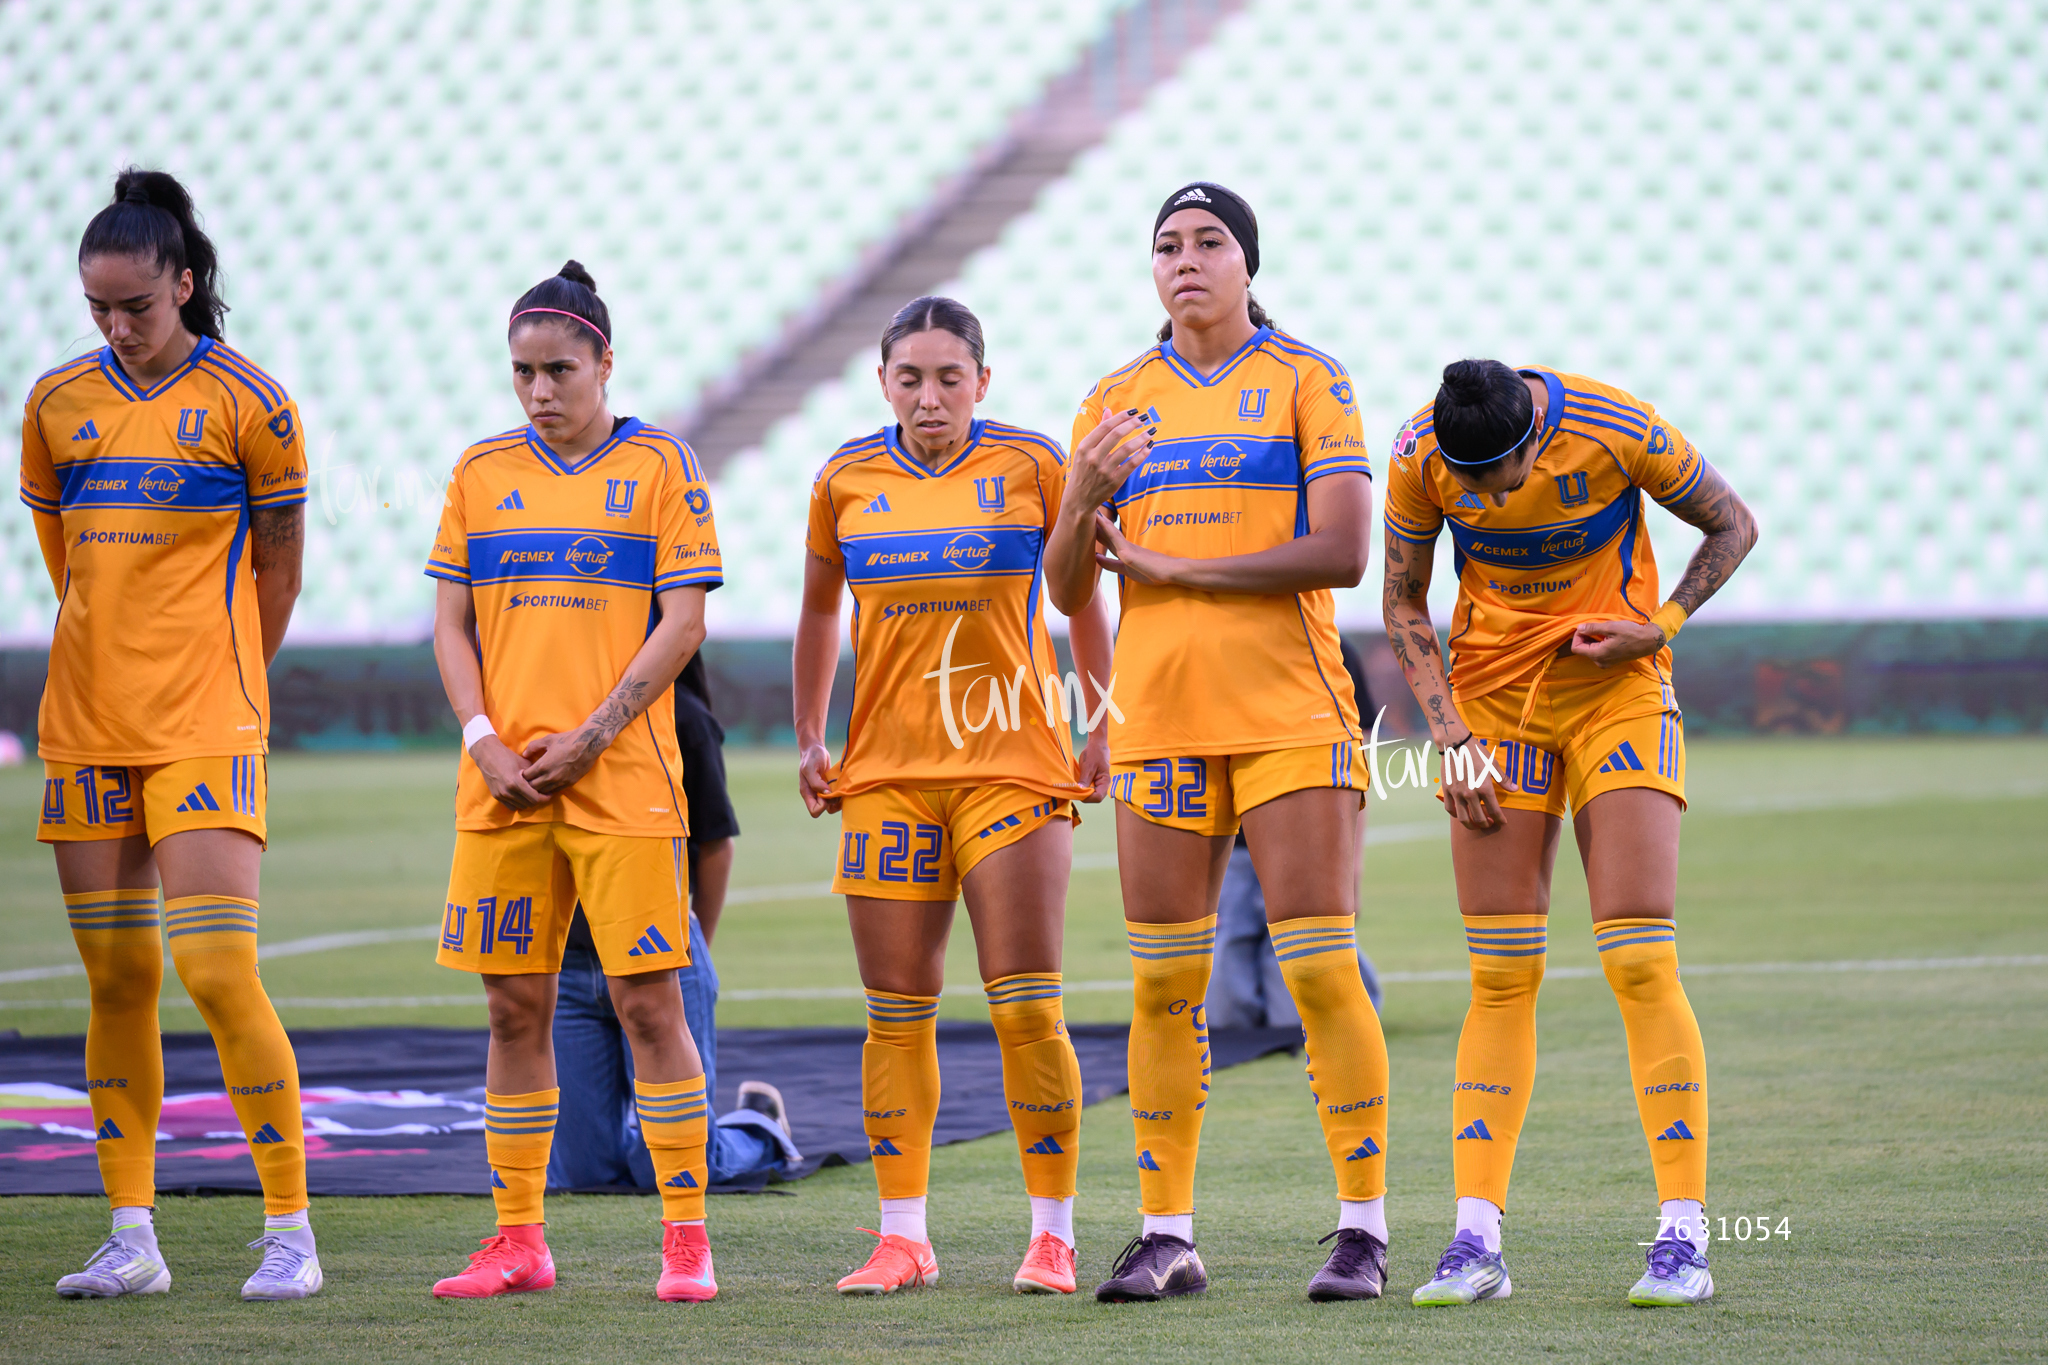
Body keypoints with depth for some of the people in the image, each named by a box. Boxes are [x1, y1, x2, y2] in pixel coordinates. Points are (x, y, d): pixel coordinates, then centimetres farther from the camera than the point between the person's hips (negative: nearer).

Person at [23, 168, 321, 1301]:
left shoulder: (247, 402, -4)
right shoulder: (57, 402, 8)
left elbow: (278, 570, 5)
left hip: (207, 729, -4)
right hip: (85, 729, 4)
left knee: (216, 968, -13)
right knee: (117, 980, 6)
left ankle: (290, 1230, -5)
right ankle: (132, 1238, 10)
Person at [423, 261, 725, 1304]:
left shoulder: (659, 466, 2)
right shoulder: (481, 472, 11)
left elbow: (681, 623, -3)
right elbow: (451, 624, 11)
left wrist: (590, 738, -10)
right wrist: (485, 740, -4)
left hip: (621, 774, -3)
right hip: (503, 780, 3)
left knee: (648, 1001, -5)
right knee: (516, 1006, 5)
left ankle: (687, 1237, -1)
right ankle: (517, 1239, 12)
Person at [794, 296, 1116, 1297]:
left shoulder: (1032, 466, -1)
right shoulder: (846, 481, 5)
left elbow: (1084, 596, 9)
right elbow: (819, 611, 19)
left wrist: (1103, 728, 3)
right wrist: (808, 740, 13)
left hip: (1013, 763, -2)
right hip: (885, 772, 2)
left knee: (1026, 1009, -7)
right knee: (896, 1015, 2)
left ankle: (1052, 1234, 2)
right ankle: (902, 1237, 10)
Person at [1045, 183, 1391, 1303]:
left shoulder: (1308, 381, 1)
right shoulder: (1113, 403, 12)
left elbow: (1341, 550, -10)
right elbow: (1066, 592, 10)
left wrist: (1171, 566, -10)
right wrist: (1081, 496, -11)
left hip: (1290, 714, -3)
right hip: (1157, 718, 3)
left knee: (1320, 968, -7)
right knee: (1164, 984, 2)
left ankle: (1362, 1228, -2)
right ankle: (1167, 1234, 7)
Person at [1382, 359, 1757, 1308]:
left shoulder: (1618, 430, -19)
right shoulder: (1420, 456, -12)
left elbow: (1733, 526, -1)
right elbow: (1404, 601, 3)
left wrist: (1660, 626, -13)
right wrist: (1451, 737, -6)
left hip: (1616, 690, -2)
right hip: (1493, 695, 2)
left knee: (1640, 961, -11)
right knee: (1500, 976, -3)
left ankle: (1684, 1239, -9)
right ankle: (1476, 1240, -2)